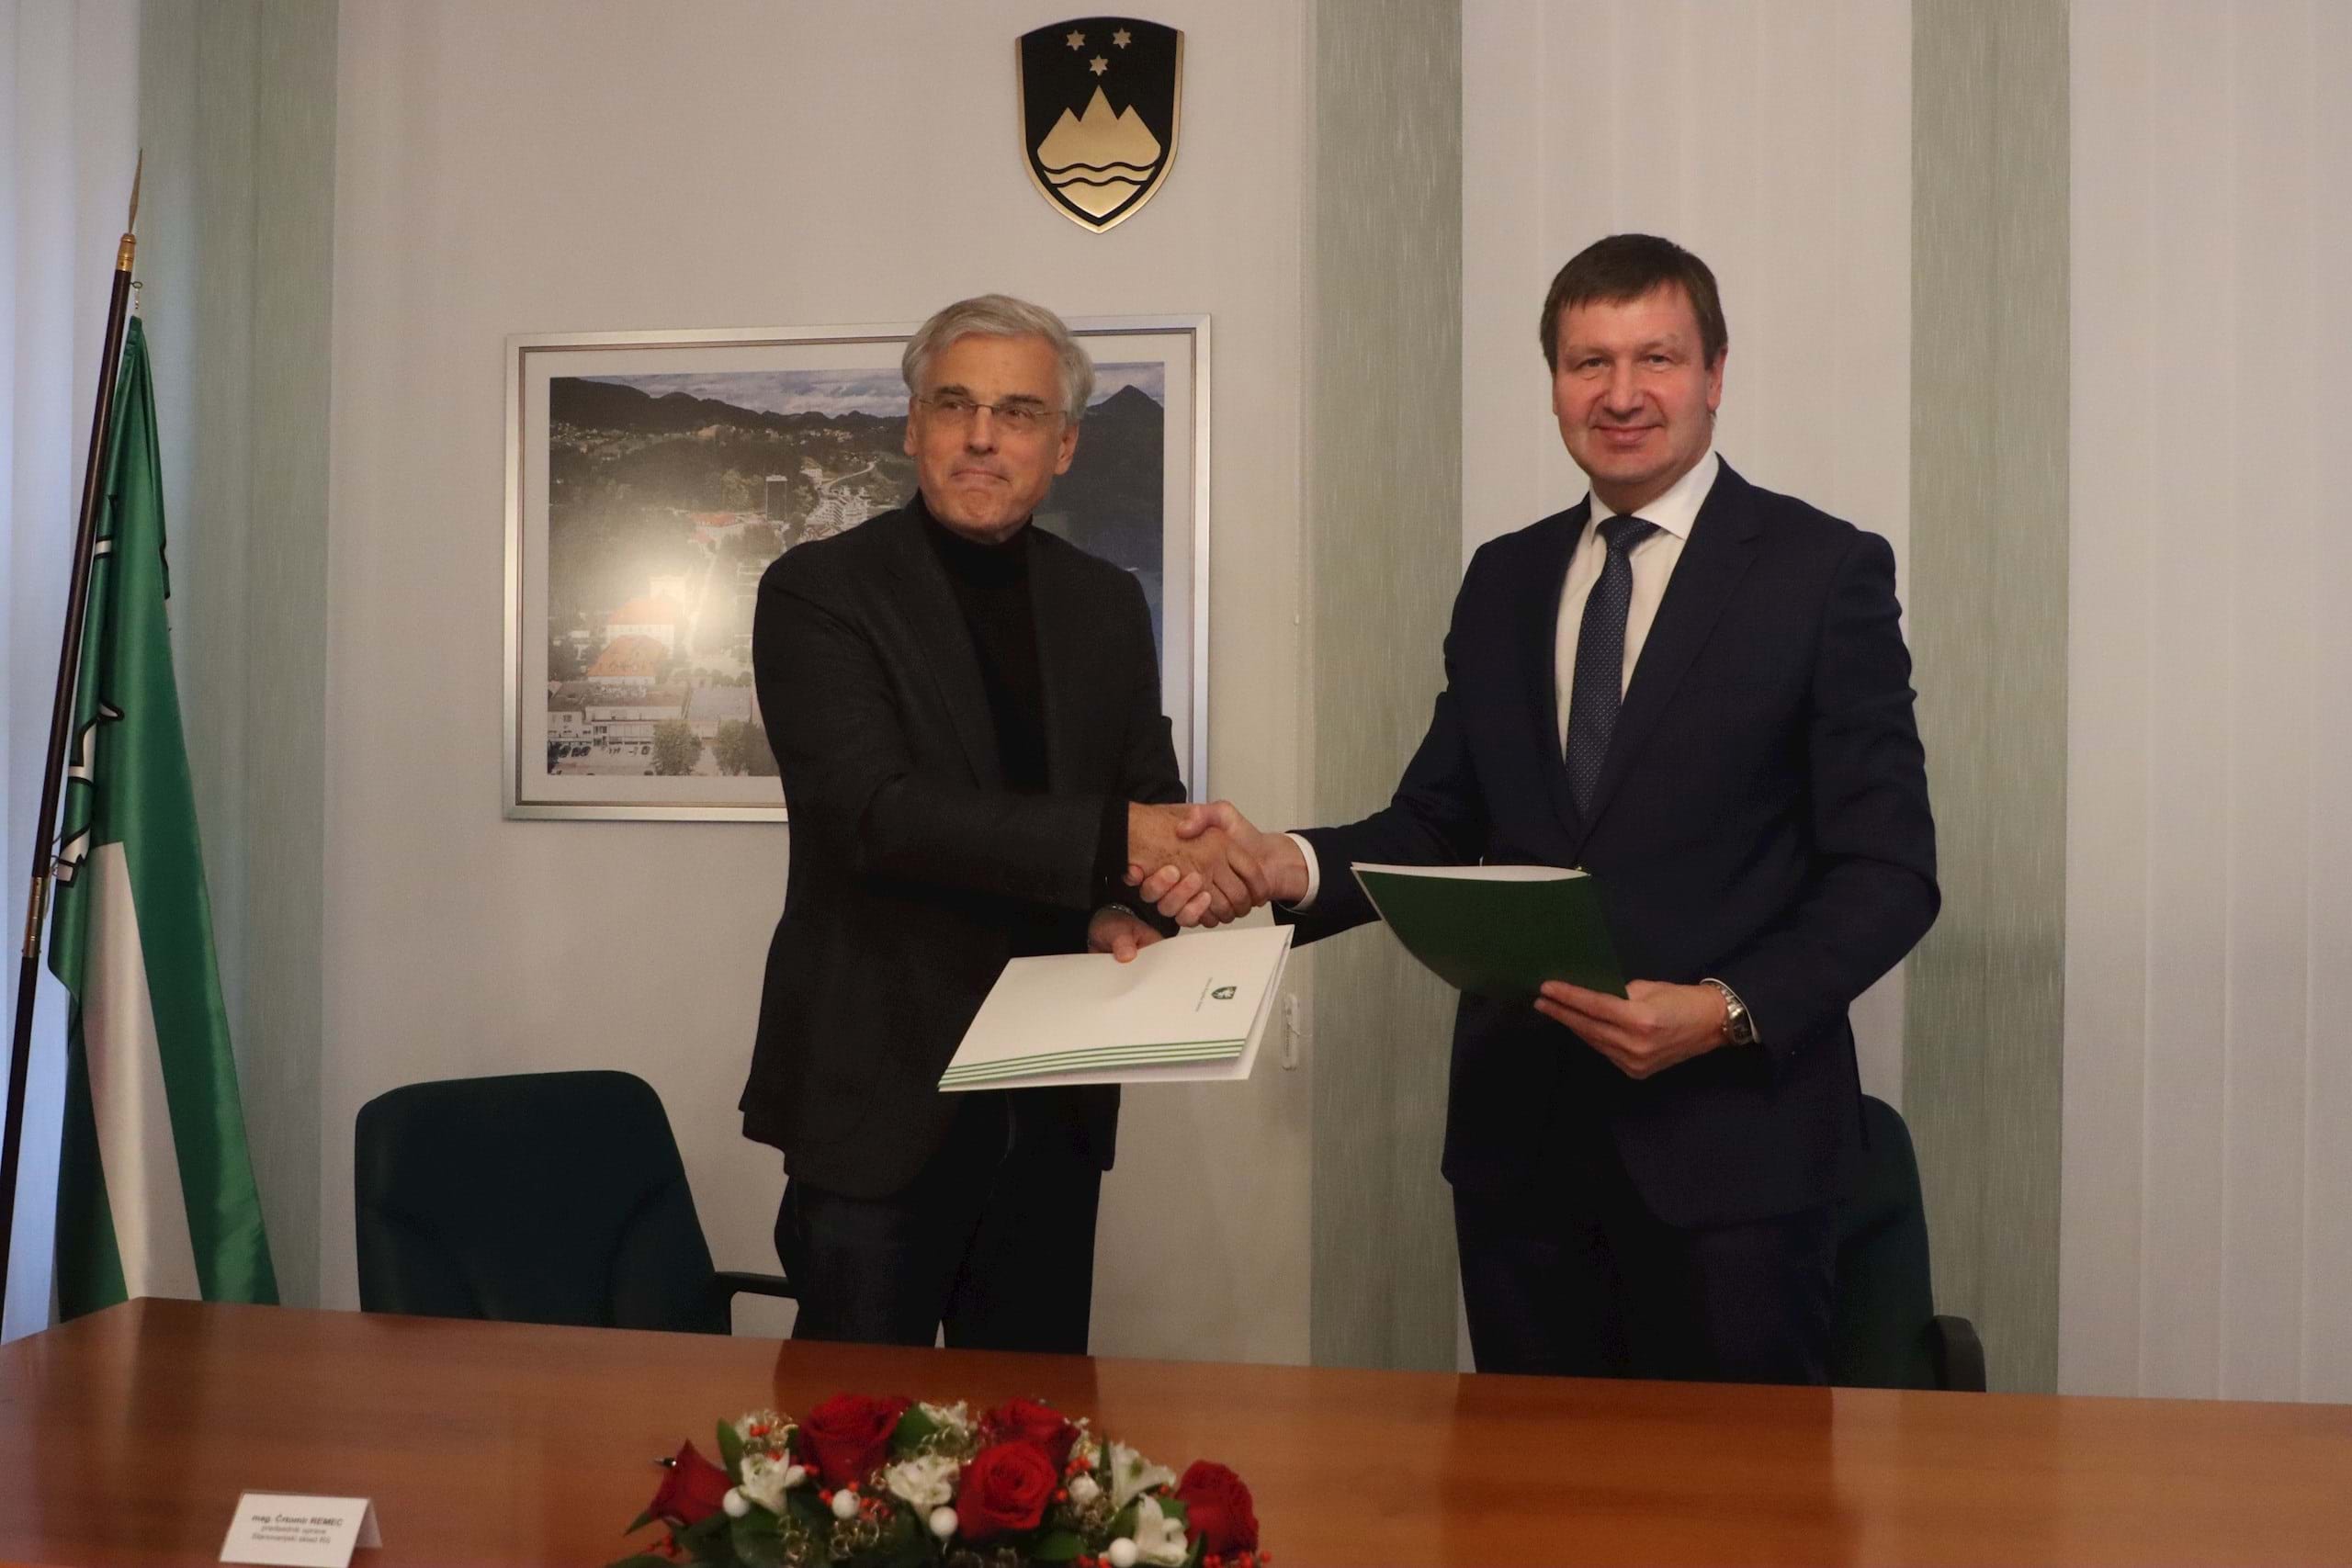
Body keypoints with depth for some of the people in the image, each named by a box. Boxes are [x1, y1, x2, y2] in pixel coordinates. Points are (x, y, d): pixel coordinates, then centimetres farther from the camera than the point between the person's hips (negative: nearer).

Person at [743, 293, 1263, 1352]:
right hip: (883, 1095, -4)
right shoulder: (818, 591, -7)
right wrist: (1114, 838, -26)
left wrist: (1121, 907, -11)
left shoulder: (1107, 605, 9)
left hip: (1053, 1102, 5)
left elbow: (1153, 808, 12)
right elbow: (877, 810, -20)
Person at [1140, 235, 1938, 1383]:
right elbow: (1439, 824, 12)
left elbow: (1888, 871, -6)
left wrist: (1728, 1013, -20)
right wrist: (1289, 864, -8)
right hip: (1520, 1132, 4)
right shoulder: (1502, 580, 12)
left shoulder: (1824, 571, -3)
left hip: (1728, 1134, -4)